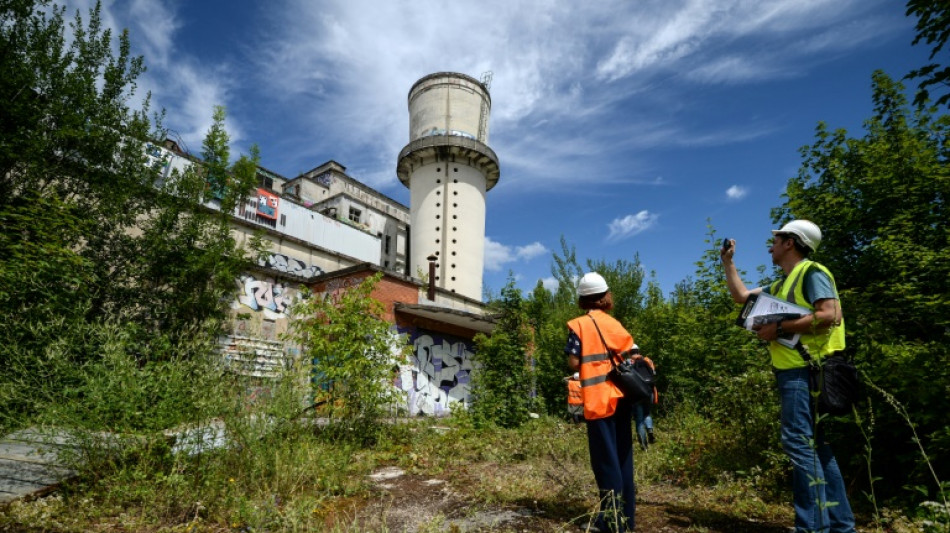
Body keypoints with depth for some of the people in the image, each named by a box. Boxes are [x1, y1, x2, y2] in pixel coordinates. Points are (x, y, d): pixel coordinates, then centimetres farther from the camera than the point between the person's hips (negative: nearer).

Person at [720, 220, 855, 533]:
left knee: (798, 442, -11)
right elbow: (741, 296, 28)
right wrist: (727, 262, 29)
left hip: (805, 370, -10)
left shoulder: (811, 273, -6)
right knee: (814, 446, 12)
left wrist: (779, 328, -16)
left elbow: (829, 315, -19)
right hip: (792, 371, 10)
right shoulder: (781, 285, 21)